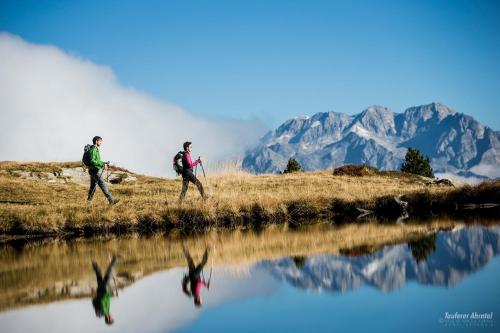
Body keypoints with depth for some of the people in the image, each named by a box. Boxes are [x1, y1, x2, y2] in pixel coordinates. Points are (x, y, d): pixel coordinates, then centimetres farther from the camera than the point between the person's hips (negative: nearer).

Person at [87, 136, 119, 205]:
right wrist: (102, 164, -24)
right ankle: (111, 200, -11)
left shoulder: (96, 149, 16)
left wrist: (104, 163, 8)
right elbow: (92, 161, -24)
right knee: (103, 186, -10)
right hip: (95, 171, -10)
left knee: (93, 186, 15)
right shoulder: (93, 150, -16)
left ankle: (89, 200, 20)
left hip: (94, 171, 10)